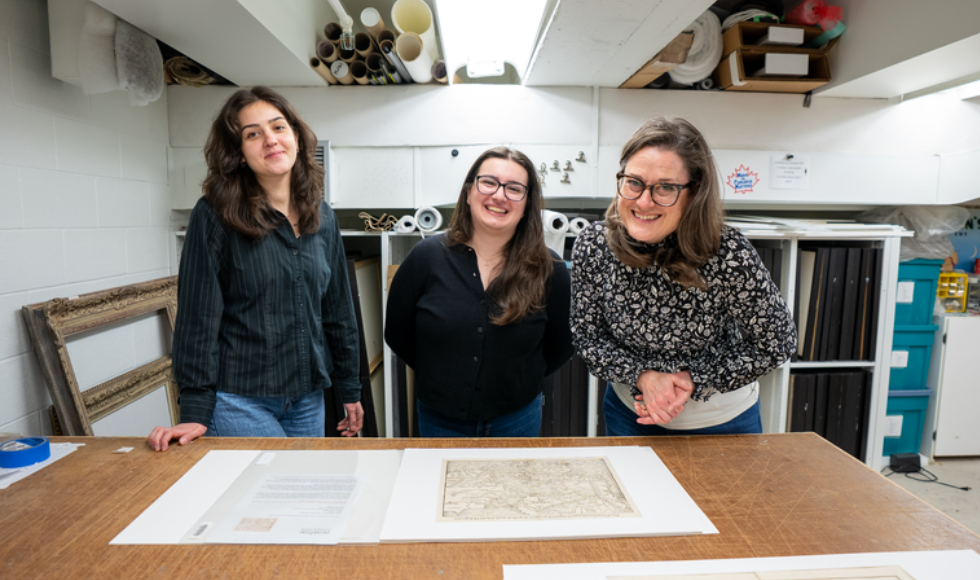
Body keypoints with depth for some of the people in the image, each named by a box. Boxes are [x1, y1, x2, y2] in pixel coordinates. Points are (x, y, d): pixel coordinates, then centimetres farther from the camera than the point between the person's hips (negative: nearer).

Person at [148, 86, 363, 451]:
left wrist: (349, 389, 11)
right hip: (240, 401, -4)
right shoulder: (215, 216, -9)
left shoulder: (322, 217, 4)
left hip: (308, 399, 5)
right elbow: (198, 317, -9)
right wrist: (195, 413, -11)